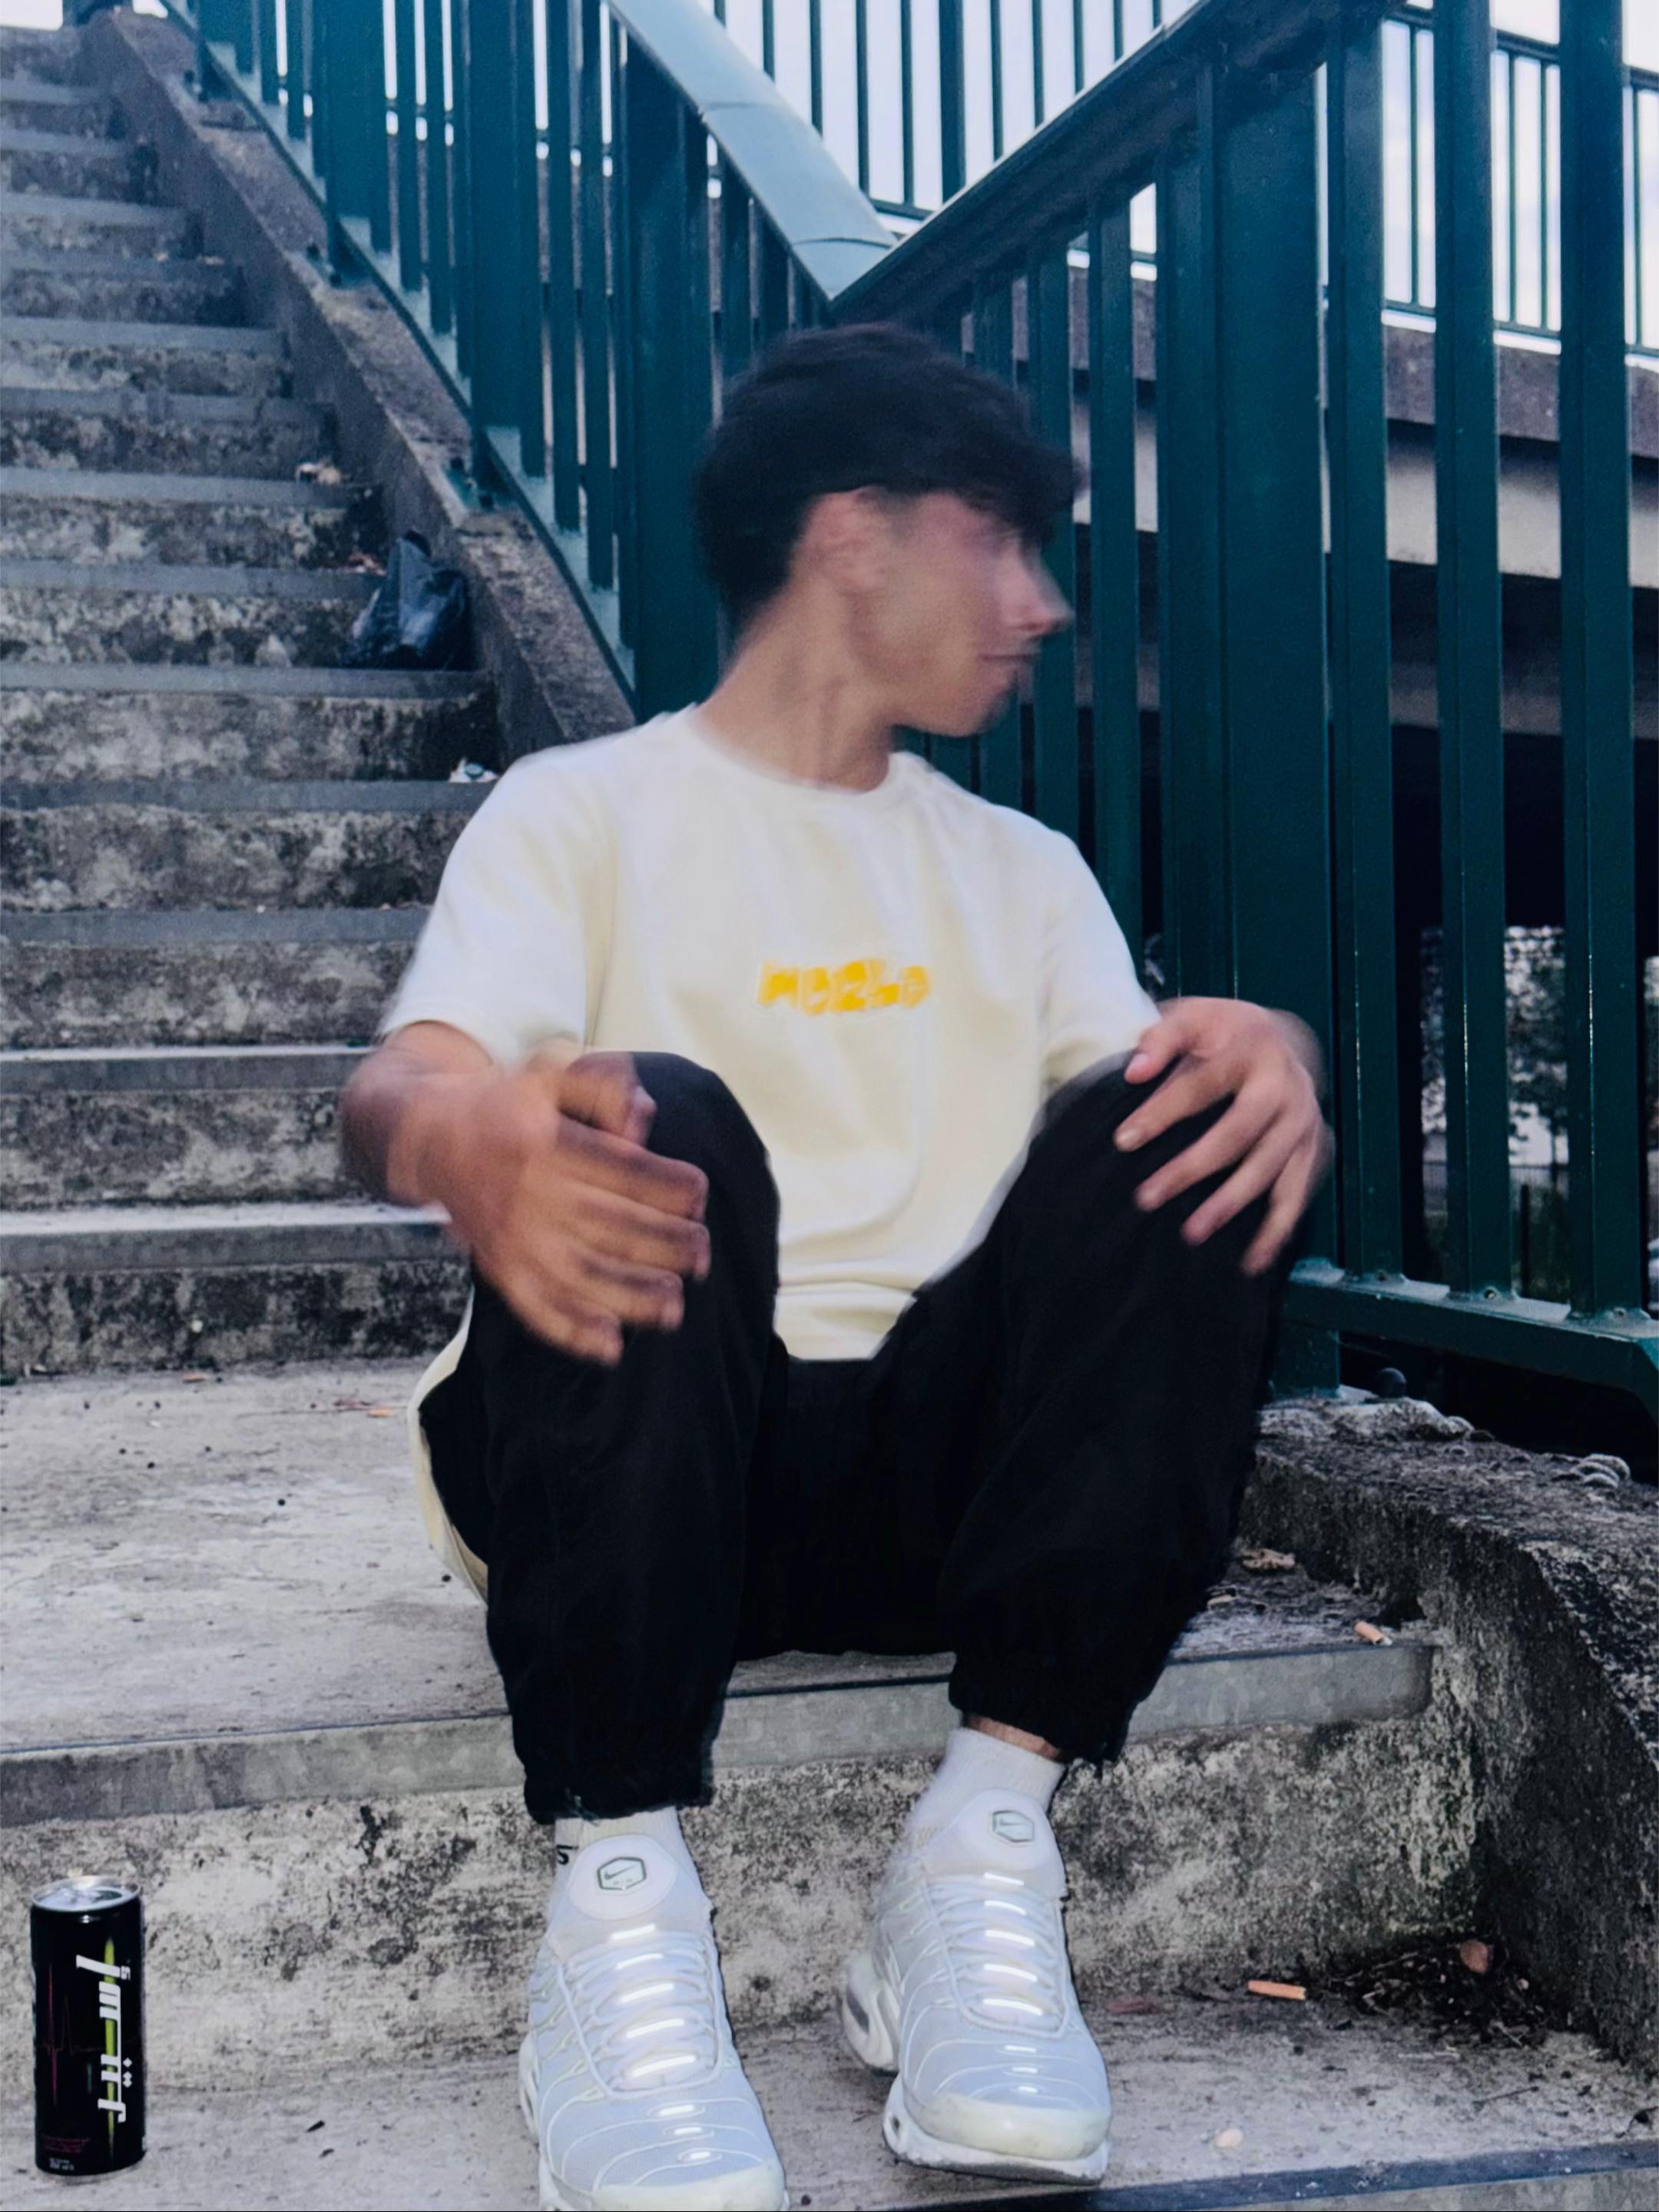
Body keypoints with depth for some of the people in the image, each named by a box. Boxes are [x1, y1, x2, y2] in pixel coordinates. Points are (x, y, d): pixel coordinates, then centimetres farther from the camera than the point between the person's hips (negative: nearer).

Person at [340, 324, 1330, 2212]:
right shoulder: (583, 813, 7)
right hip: (622, 1481, -3)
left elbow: (1148, 1104, 4)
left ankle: (985, 1850, -23)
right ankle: (618, 1895, -29)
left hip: (939, 1469, 4)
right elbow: (402, 1088, -11)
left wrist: (1268, 1053, -22)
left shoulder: (1023, 870, 21)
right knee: (655, 1130, -31)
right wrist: (473, 1143, -37)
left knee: (1203, 1130, -18)